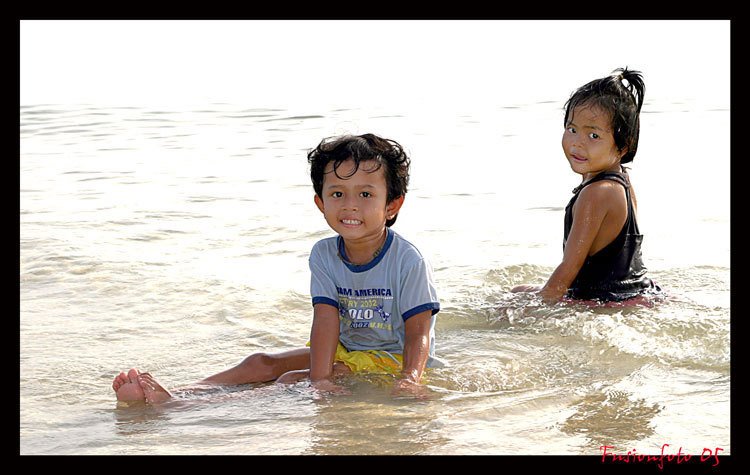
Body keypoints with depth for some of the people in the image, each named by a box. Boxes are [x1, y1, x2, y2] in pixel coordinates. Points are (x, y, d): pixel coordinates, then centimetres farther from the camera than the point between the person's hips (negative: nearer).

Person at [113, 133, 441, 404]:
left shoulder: (408, 261, -18)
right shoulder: (324, 255, -3)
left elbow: (418, 332, -18)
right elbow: (326, 319, -14)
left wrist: (409, 379, -37)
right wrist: (320, 378, -28)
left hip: (392, 357, -7)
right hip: (344, 350, 7)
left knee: (293, 381, -23)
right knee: (263, 364, -7)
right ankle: (180, 394, -20)